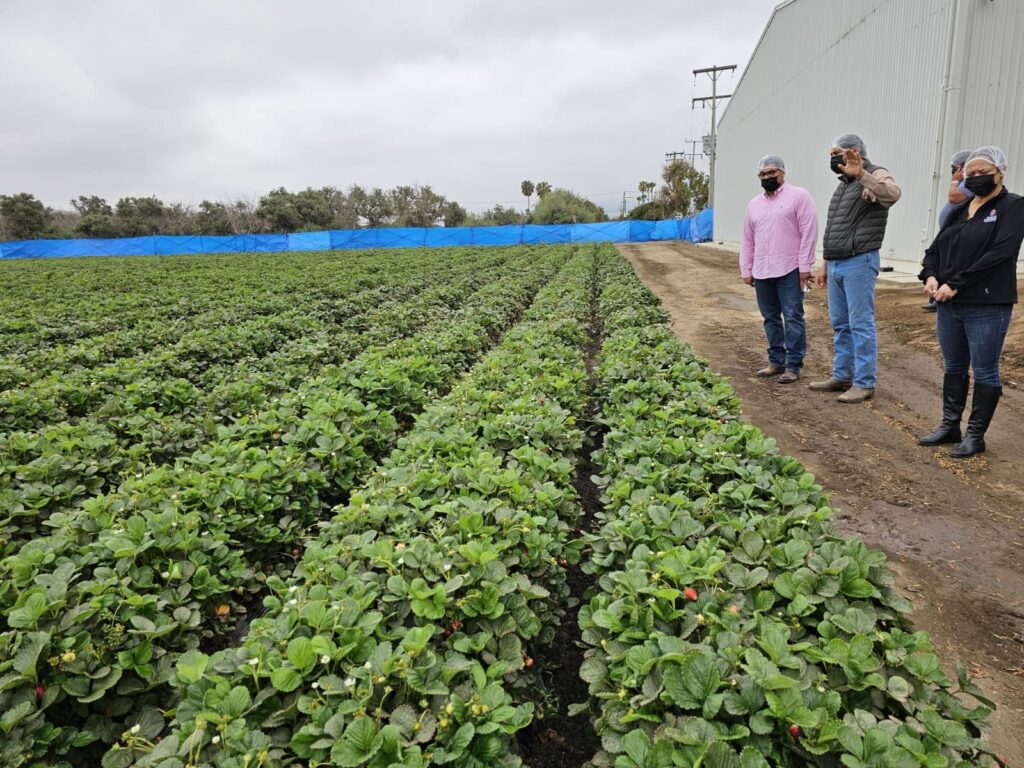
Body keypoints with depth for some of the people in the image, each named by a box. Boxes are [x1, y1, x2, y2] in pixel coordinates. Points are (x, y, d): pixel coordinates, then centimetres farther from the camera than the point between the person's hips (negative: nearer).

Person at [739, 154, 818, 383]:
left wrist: (805, 266, -12)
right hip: (762, 272, 6)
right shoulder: (753, 204, 16)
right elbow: (748, 241, 18)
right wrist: (746, 270, 13)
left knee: (793, 318, -4)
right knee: (771, 319, 11)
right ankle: (776, 361, 20)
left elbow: (808, 233, -7)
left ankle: (793, 366, 1)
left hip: (790, 271, -6)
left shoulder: (799, 196, -1)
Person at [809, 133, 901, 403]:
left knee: (861, 324, -5)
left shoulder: (874, 176, -7)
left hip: (859, 263, -9)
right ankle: (842, 376, 22)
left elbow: (892, 193, -33)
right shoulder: (844, 184, 20)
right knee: (840, 324, 13)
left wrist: (861, 174, -43)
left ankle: (864, 383, 1)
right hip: (836, 265, 9)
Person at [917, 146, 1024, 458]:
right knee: (953, 368, 14)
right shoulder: (960, 210, 14)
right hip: (949, 305, 7)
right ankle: (950, 426, 25)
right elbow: (936, 248, 13)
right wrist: (930, 275, -8)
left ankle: (975, 436, 13)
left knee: (984, 372, 3)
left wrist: (955, 284, -20)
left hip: (987, 307, -6)